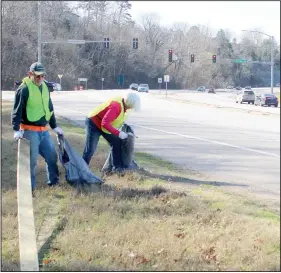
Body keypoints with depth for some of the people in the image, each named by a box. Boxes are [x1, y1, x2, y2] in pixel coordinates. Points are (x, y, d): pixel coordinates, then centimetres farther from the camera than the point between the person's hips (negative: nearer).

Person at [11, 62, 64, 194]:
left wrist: (54, 126, 23)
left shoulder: (44, 87, 11)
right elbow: (17, 110, -15)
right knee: (31, 160, -5)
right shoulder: (24, 89, -13)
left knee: (52, 155, 11)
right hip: (29, 130, -7)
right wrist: (16, 129, -23)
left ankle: (54, 181, 25)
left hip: (43, 130, 7)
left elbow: (49, 108, 21)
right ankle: (30, 187, 4)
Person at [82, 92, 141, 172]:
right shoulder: (116, 106, -34)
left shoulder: (123, 104, -7)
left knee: (117, 143, 5)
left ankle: (117, 167, 10)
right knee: (90, 149, -12)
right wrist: (118, 133, -36)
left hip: (105, 125, 9)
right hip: (94, 123, -9)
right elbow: (104, 123, -37)